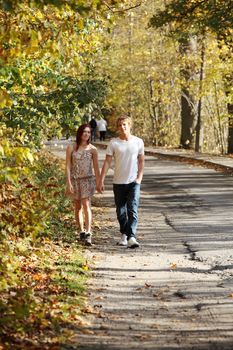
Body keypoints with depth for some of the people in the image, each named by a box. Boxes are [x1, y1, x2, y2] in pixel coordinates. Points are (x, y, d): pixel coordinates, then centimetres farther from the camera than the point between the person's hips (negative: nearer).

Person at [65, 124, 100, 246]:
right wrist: (69, 183, -8)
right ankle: (82, 231, 24)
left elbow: (96, 167, 7)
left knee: (86, 205, -14)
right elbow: (68, 166, -1)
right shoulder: (71, 147, -1)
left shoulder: (92, 149, 2)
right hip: (75, 179, 1)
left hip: (87, 180, -1)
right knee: (78, 206, 10)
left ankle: (88, 234, -21)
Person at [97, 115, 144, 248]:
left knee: (133, 211, -13)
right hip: (118, 182, 1)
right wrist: (101, 181, -5)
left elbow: (141, 161, 9)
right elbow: (107, 162, 0)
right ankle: (124, 234, 28)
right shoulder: (114, 143, -1)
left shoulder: (138, 142, 1)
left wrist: (139, 177, -2)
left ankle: (131, 237, -19)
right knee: (121, 211, 11)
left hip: (133, 182, -1)